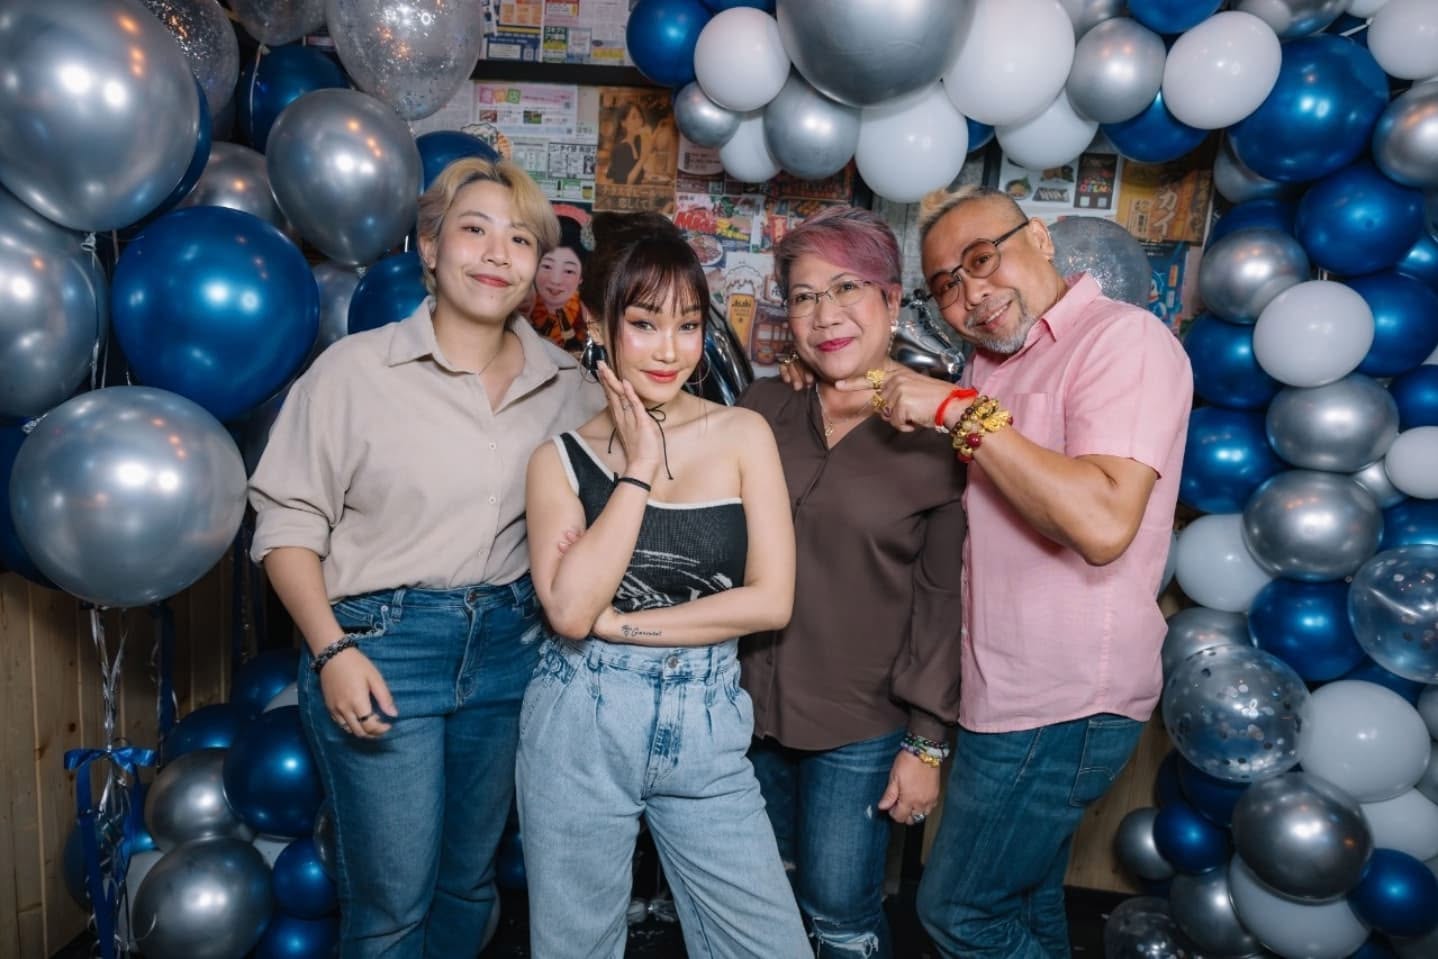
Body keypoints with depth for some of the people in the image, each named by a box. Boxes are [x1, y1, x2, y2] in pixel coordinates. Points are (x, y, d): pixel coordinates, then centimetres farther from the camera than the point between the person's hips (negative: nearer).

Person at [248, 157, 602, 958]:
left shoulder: (565, 383, 1)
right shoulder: (355, 369, -9)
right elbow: (289, 524, -7)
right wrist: (332, 652, -14)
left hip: (508, 645, 4)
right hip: (380, 647, -3)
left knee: (472, 877, 19)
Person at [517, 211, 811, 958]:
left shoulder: (742, 434, -1)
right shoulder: (560, 458, -1)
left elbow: (772, 599, -8)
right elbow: (568, 610, -16)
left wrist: (615, 623, -11)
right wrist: (638, 468, -12)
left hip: (706, 730, 1)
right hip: (580, 731, 0)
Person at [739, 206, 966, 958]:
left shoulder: (936, 432, -10)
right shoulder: (763, 408, -1)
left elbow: (943, 598, -9)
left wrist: (927, 742, -8)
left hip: (862, 727, -3)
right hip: (750, 707, 4)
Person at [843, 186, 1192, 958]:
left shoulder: (1123, 337, -16)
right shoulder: (996, 360, 11)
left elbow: (1104, 523, -30)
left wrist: (960, 411, -26)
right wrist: (864, 384, 2)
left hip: (1063, 706, -8)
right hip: (1013, 692, 9)